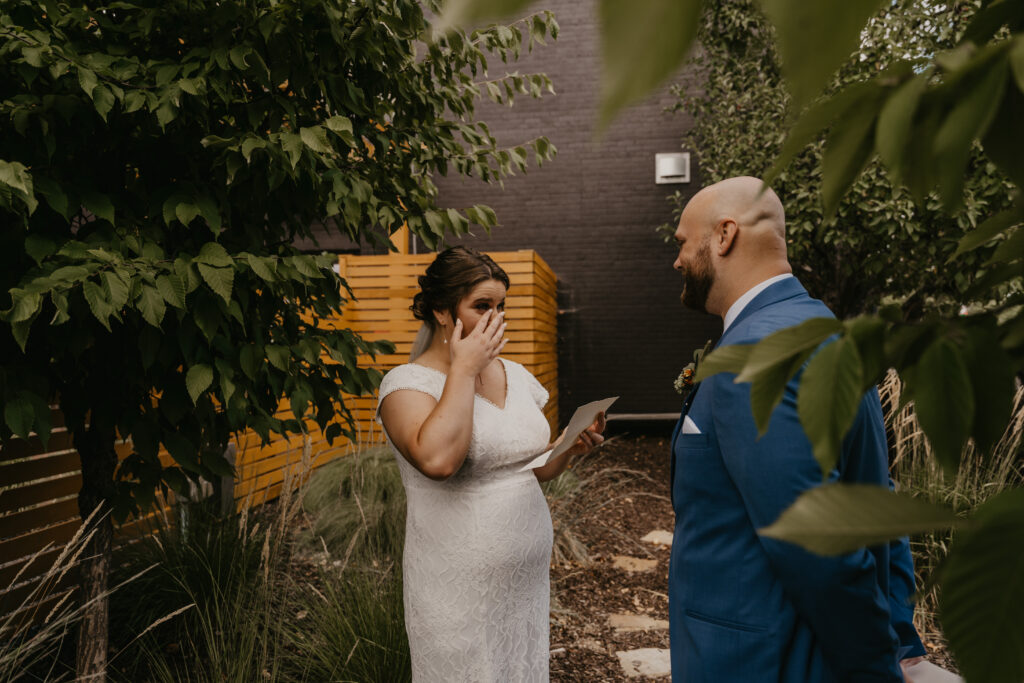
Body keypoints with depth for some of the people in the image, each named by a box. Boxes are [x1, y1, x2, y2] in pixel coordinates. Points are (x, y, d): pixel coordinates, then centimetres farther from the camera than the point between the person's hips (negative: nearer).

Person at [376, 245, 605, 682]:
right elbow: (437, 459, -33)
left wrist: (570, 447, -5)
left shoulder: (516, 376, 6)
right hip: (456, 593, -6)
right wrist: (464, 369, -22)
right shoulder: (408, 383, -12)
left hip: (527, 580, 6)